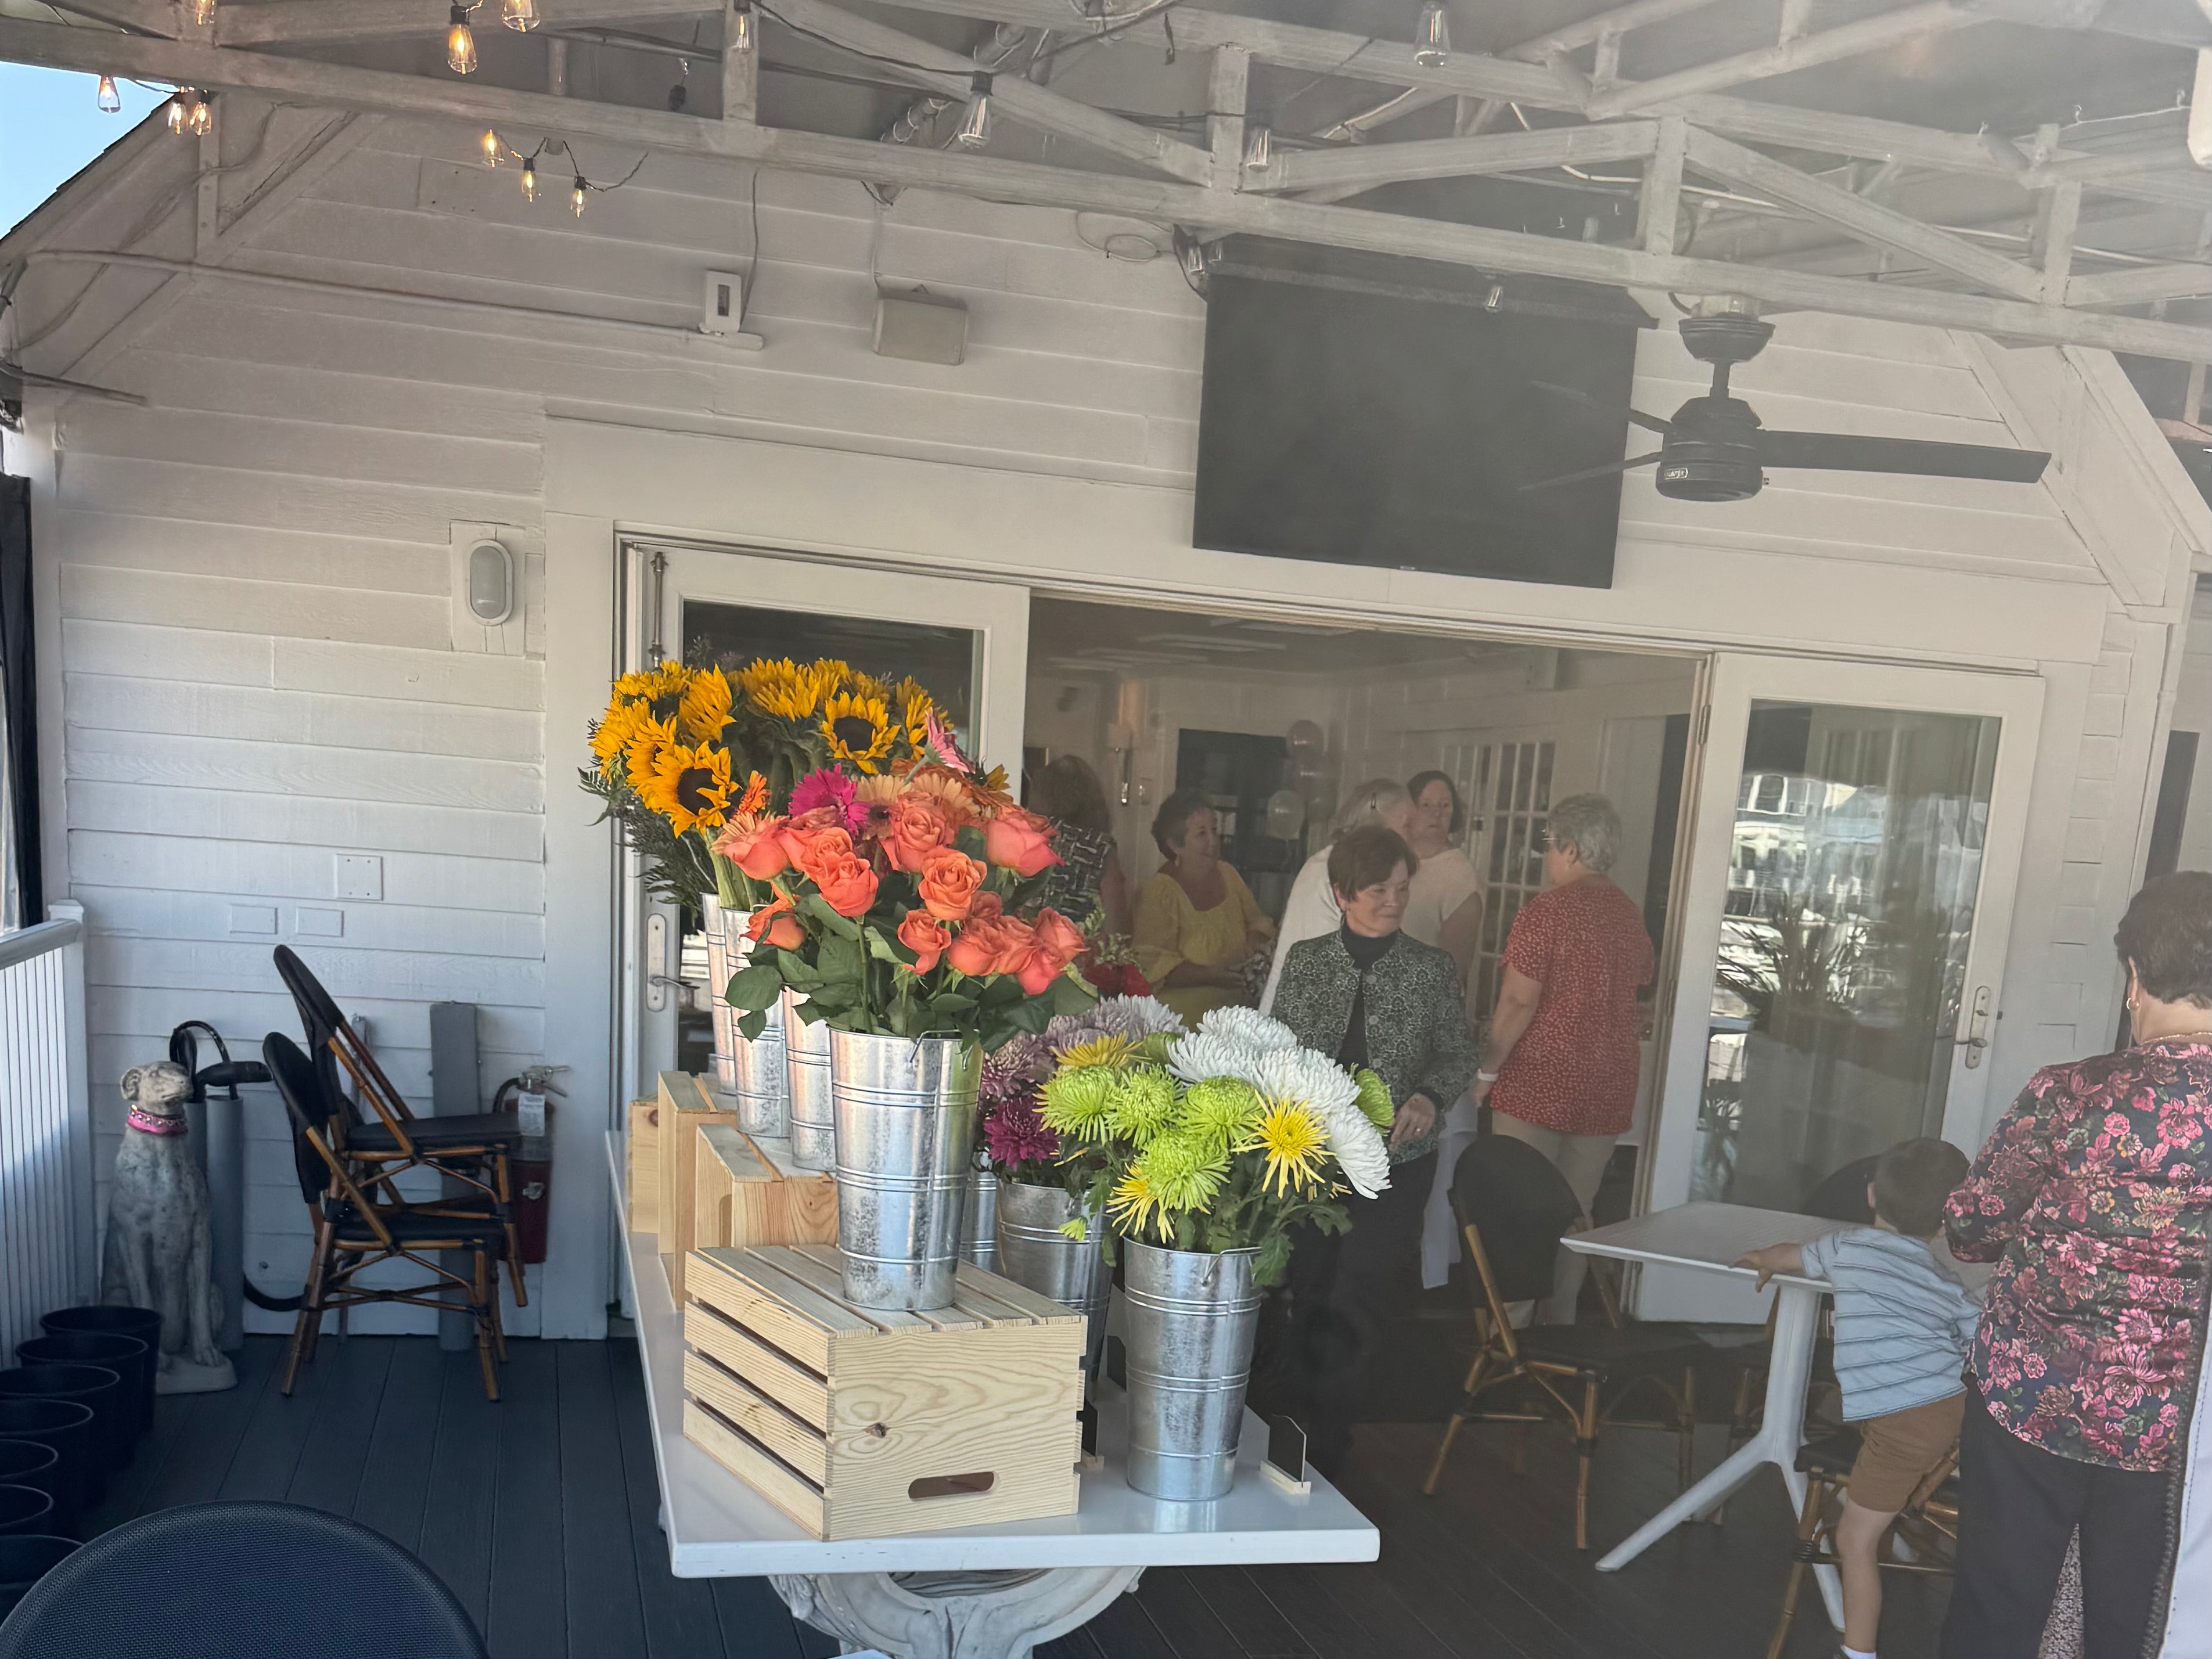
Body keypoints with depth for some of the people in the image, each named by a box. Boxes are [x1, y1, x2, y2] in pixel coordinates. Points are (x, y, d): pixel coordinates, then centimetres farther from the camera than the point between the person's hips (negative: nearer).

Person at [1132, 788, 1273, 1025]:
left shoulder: (1227, 874, 11)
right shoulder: (1159, 892, -10)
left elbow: (1257, 920, 23)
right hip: (1186, 1008, -6)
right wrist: (1214, 975, -21)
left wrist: (1254, 942, 0)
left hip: (1235, 1001, 6)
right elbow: (1153, 966, -14)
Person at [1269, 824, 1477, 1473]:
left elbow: (1459, 1054, 4)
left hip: (1396, 1159, -2)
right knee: (1308, 1295, 10)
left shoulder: (1433, 969, 0)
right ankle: (1302, 1421, 29)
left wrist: (1429, 1096, -15)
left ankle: (1326, 1447, 9)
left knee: (1355, 1305, -5)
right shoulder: (1305, 961, 3)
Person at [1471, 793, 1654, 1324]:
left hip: (1539, 1082, -6)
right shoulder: (1631, 916, 7)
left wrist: (1487, 1070, -7)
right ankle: (1562, 1317, 21)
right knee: (1575, 1212, 13)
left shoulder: (1545, 910, -13)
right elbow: (1636, 1004, 16)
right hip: (1608, 1090, 6)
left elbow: (1518, 1002, -16)